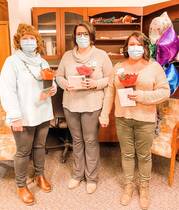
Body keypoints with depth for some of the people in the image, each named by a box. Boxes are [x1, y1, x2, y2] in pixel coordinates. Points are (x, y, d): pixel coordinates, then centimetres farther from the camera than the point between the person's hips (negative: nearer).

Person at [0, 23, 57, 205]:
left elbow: (51, 82, 19)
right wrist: (15, 117, -19)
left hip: (43, 113, 5)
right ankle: (21, 186, 28)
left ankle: (40, 175, 40)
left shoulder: (42, 62, 9)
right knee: (23, 152, 7)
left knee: (39, 146, 19)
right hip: (23, 116, -5)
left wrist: (53, 89, -6)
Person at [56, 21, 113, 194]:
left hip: (92, 105, -3)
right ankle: (77, 174, 33)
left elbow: (110, 78, -2)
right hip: (70, 105, 4)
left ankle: (92, 177, 25)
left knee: (90, 141, 6)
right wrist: (65, 84, -11)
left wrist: (96, 84, -19)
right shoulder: (67, 56, 8)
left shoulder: (101, 55, -1)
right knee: (77, 140, 15)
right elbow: (59, 76, 10)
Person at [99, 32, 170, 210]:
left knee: (144, 155, 12)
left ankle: (144, 188, 33)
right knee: (127, 154, 13)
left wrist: (142, 96, -20)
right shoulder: (118, 67, 6)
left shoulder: (154, 66, -2)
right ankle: (128, 185, 33)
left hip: (145, 120, -2)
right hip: (122, 118, 2)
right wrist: (104, 114, 2)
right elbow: (110, 92, 5)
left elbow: (164, 91, -6)